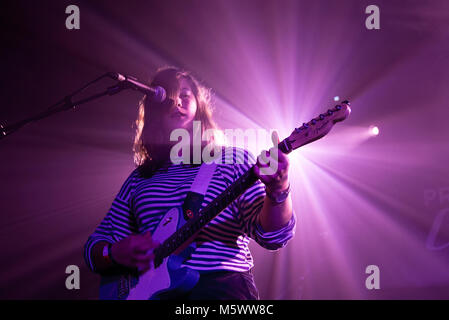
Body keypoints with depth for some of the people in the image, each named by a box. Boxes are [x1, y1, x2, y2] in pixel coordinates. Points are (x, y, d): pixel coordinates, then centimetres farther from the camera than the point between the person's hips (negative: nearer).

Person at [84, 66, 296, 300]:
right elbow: (94, 248, 22)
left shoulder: (233, 159, 12)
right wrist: (115, 253, -1)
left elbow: (273, 236, 1)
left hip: (221, 284, -2)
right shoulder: (139, 178, 20)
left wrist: (278, 191, -19)